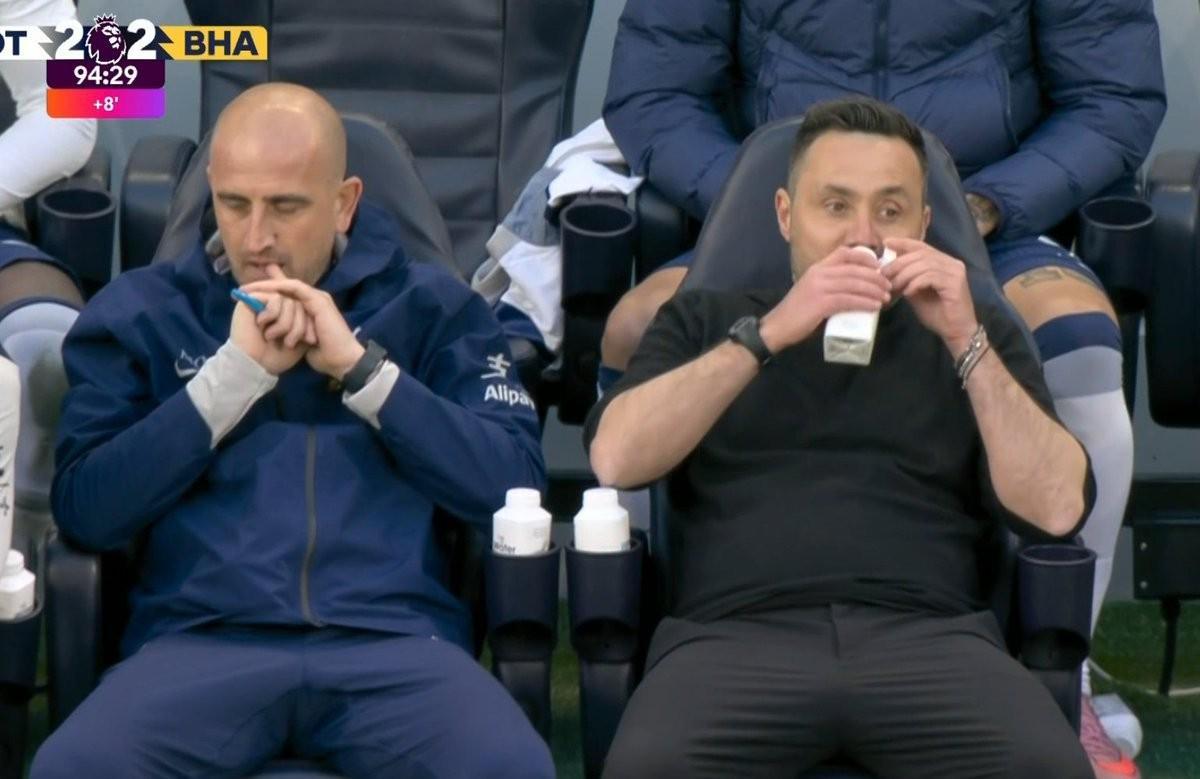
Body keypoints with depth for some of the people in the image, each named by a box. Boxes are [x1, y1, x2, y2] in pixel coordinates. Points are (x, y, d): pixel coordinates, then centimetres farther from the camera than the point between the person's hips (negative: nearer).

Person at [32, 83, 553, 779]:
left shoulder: (432, 305, 16)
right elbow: (84, 510, 4)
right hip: (201, 637, 0)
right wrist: (235, 372, -2)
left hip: (395, 635, 0)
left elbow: (517, 484, 3)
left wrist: (360, 367, -2)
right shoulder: (141, 311, 16)